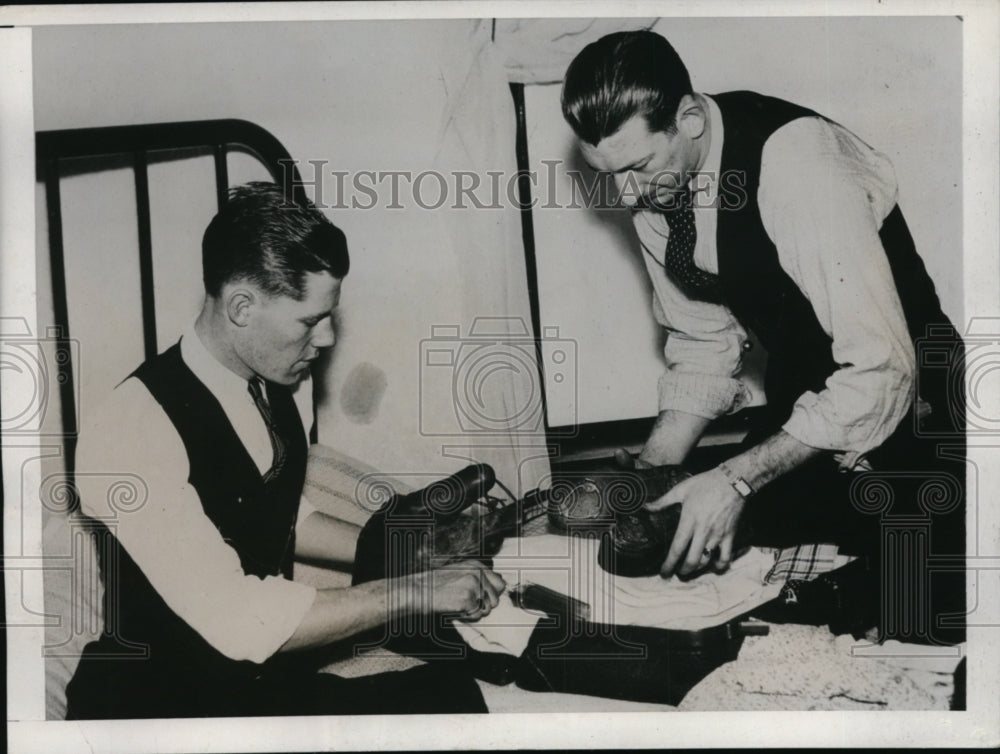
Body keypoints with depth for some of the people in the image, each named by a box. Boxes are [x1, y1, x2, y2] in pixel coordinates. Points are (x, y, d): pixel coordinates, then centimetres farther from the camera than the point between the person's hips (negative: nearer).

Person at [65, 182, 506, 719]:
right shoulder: (134, 432, -24)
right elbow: (240, 623, -26)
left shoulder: (284, 384, -1)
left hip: (270, 675, 7)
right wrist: (413, 591, -20)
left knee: (450, 690, -17)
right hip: (158, 704, -7)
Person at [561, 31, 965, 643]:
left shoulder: (796, 163, -30)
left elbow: (882, 373, -31)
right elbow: (703, 344, 4)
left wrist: (738, 479, -31)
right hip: (802, 397, 7)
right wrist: (649, 474, -8)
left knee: (915, 630, -13)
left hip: (897, 400, -6)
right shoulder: (654, 183, -6)